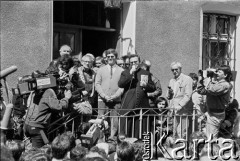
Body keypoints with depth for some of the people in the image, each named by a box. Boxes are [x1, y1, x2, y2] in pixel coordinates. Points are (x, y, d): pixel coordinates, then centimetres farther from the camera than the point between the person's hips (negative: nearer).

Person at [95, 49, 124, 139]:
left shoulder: (121, 71, 8)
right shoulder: (101, 70, 13)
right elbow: (97, 84, 7)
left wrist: (114, 96, -12)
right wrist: (104, 96, -7)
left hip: (116, 100, -1)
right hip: (102, 100, 1)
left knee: (115, 121, -4)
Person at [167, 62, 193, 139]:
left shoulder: (187, 79, -1)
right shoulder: (171, 81, 21)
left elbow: (188, 95, -9)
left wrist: (180, 105, -20)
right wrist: (169, 93, 1)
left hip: (182, 111, -6)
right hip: (173, 111, 6)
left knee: (181, 134, -10)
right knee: (174, 134, 3)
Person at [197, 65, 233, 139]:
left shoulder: (225, 85, -14)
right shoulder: (216, 83, 12)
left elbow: (212, 90, -31)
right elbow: (201, 91, 14)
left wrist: (212, 80, -14)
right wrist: (201, 79, 4)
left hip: (216, 114, -9)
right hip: (210, 112, 9)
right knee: (208, 137, 15)